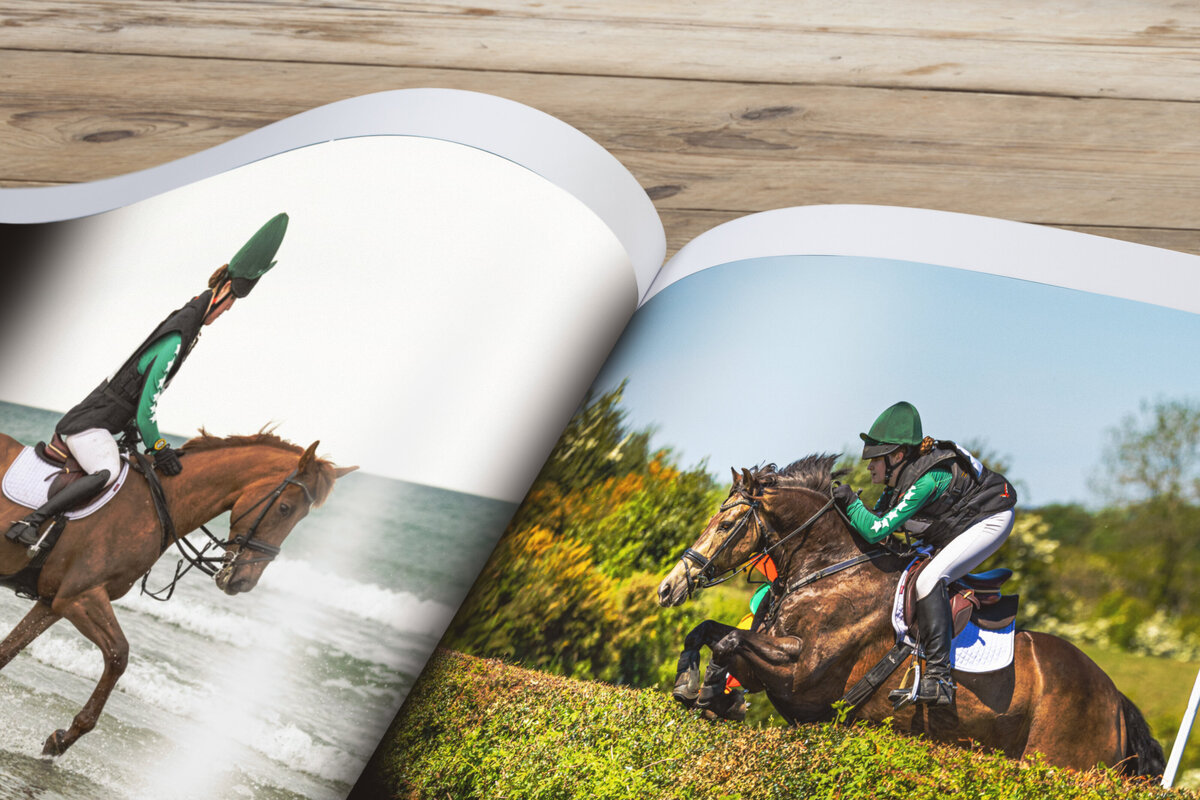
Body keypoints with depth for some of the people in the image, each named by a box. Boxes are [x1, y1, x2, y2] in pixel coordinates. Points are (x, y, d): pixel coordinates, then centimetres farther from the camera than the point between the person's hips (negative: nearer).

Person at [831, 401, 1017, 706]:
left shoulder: (926, 480, -32)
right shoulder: (899, 477, -4)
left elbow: (877, 530, -34)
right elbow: (877, 517, 7)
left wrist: (851, 502, -23)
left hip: (991, 521, -10)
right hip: (958, 528, 10)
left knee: (928, 580, -26)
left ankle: (938, 677, -31)